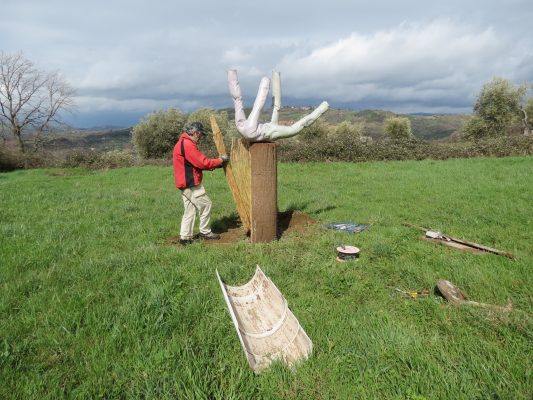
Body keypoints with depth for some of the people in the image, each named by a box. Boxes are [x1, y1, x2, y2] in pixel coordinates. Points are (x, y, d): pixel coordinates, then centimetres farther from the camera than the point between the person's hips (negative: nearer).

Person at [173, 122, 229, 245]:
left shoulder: (182, 143, 18)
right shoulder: (188, 144, -16)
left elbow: (196, 163, 18)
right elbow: (202, 162, -18)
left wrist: (215, 164, 11)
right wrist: (221, 160, -6)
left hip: (185, 183, 10)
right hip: (191, 184, -10)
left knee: (190, 210, 12)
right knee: (205, 205, 1)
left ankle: (185, 237, 14)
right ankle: (205, 232, 12)